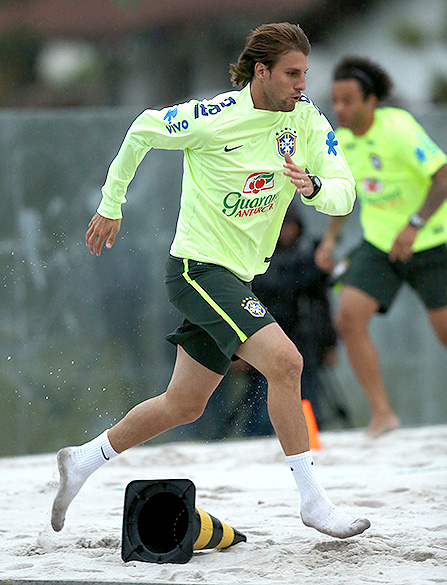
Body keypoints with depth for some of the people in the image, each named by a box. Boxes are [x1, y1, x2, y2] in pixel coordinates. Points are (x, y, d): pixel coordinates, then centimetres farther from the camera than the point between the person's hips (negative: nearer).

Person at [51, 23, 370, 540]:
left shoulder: (306, 119, -2)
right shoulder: (213, 119, -16)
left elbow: (344, 194, -6)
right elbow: (143, 130, 1)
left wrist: (312, 186, -29)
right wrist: (111, 205, 10)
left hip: (237, 279, 7)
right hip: (197, 267, -7)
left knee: (184, 405, 15)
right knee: (285, 361, -23)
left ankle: (84, 460, 32)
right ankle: (312, 499, -17)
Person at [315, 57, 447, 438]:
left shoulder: (398, 129, -20)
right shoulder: (342, 140, 1)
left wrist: (414, 224, -33)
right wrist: (331, 238, 7)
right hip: (379, 245, 6)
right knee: (349, 318, -14)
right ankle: (382, 413, -9)